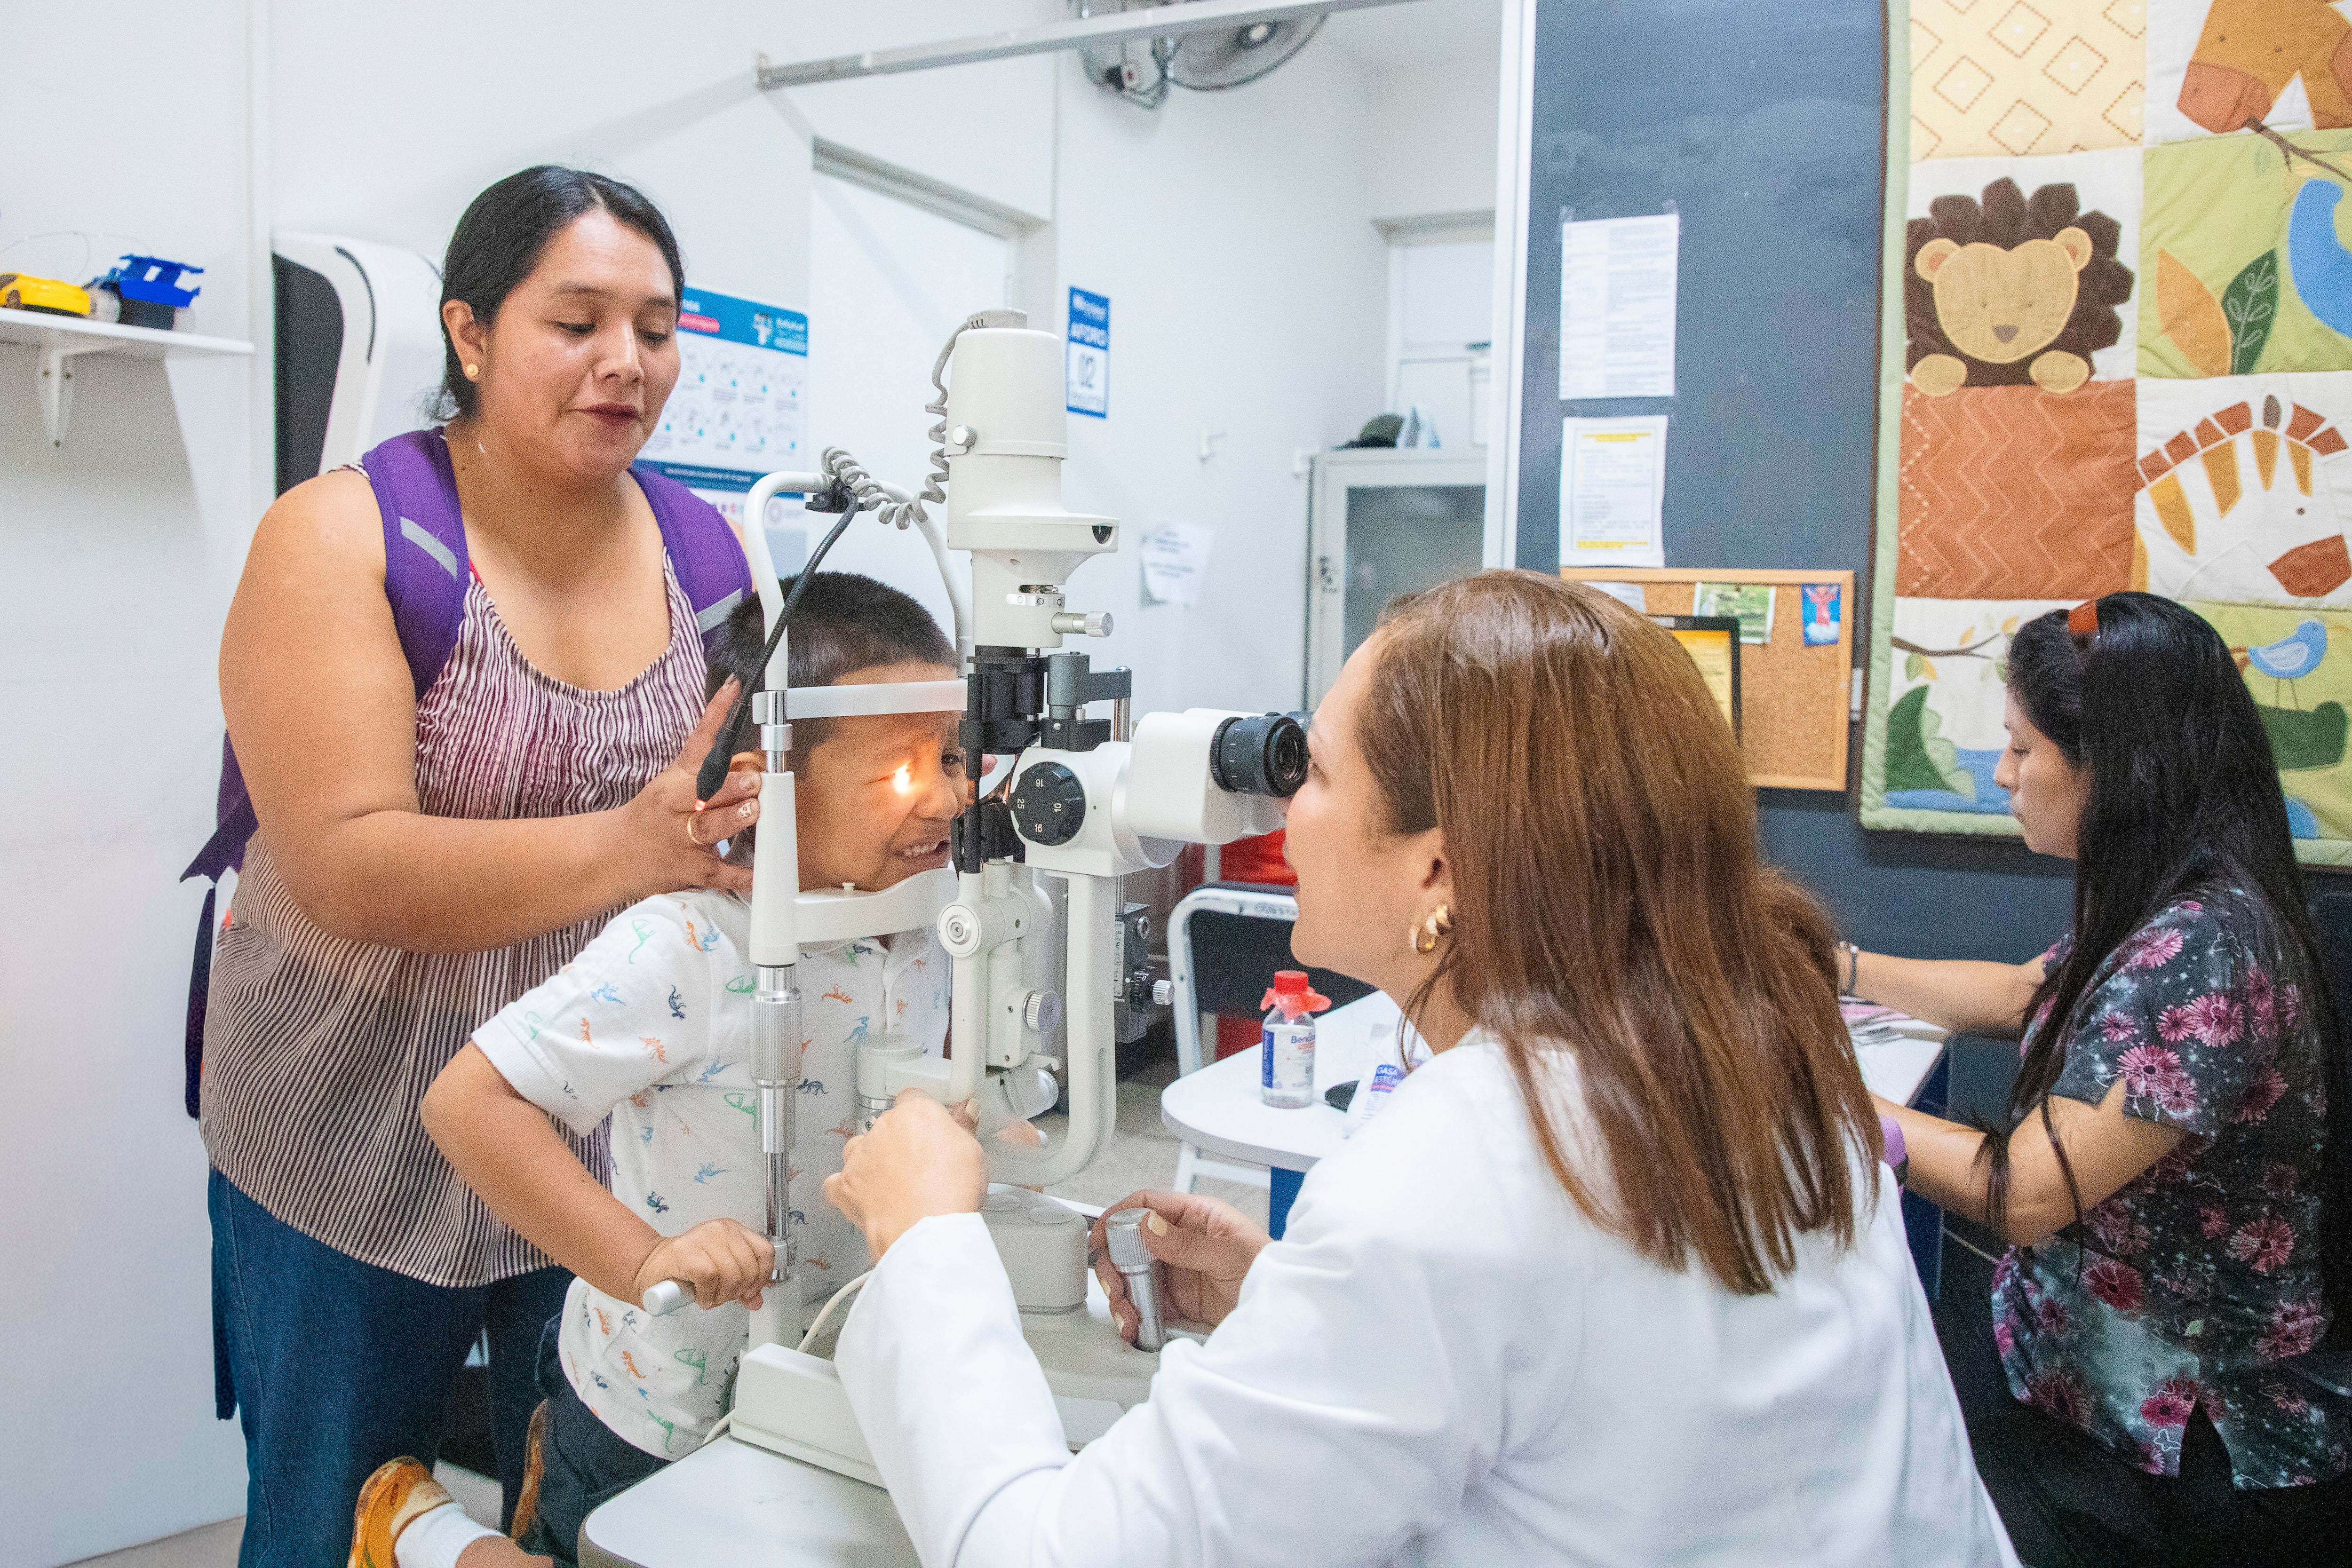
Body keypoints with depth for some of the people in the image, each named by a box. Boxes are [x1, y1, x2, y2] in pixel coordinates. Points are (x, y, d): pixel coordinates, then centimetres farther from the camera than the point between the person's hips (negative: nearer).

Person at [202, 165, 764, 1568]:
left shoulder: (707, 549, 0)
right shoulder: (344, 537, -12)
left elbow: (763, 801, 3)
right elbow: (347, 868, -22)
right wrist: (632, 846, -34)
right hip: (365, 1144, -3)